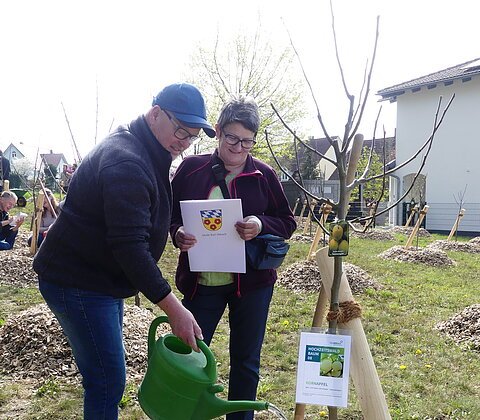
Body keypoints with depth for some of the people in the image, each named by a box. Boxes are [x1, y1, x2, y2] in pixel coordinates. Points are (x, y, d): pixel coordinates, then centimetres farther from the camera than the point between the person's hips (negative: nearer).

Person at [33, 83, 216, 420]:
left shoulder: (149, 155, 10)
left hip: (103, 280, 10)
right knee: (108, 382, -7)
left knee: (108, 376, 19)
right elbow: (129, 244, -31)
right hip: (76, 283, -10)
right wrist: (173, 308, -31)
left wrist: (176, 232, 4)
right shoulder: (126, 161, -23)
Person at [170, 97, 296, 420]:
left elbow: (287, 223, 3)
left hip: (252, 283, 1)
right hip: (201, 282, 0)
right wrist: (178, 234, -17)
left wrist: (261, 225, -17)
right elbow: (169, 215, 5)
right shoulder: (191, 168, -2)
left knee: (246, 362, 13)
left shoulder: (264, 175, -1)